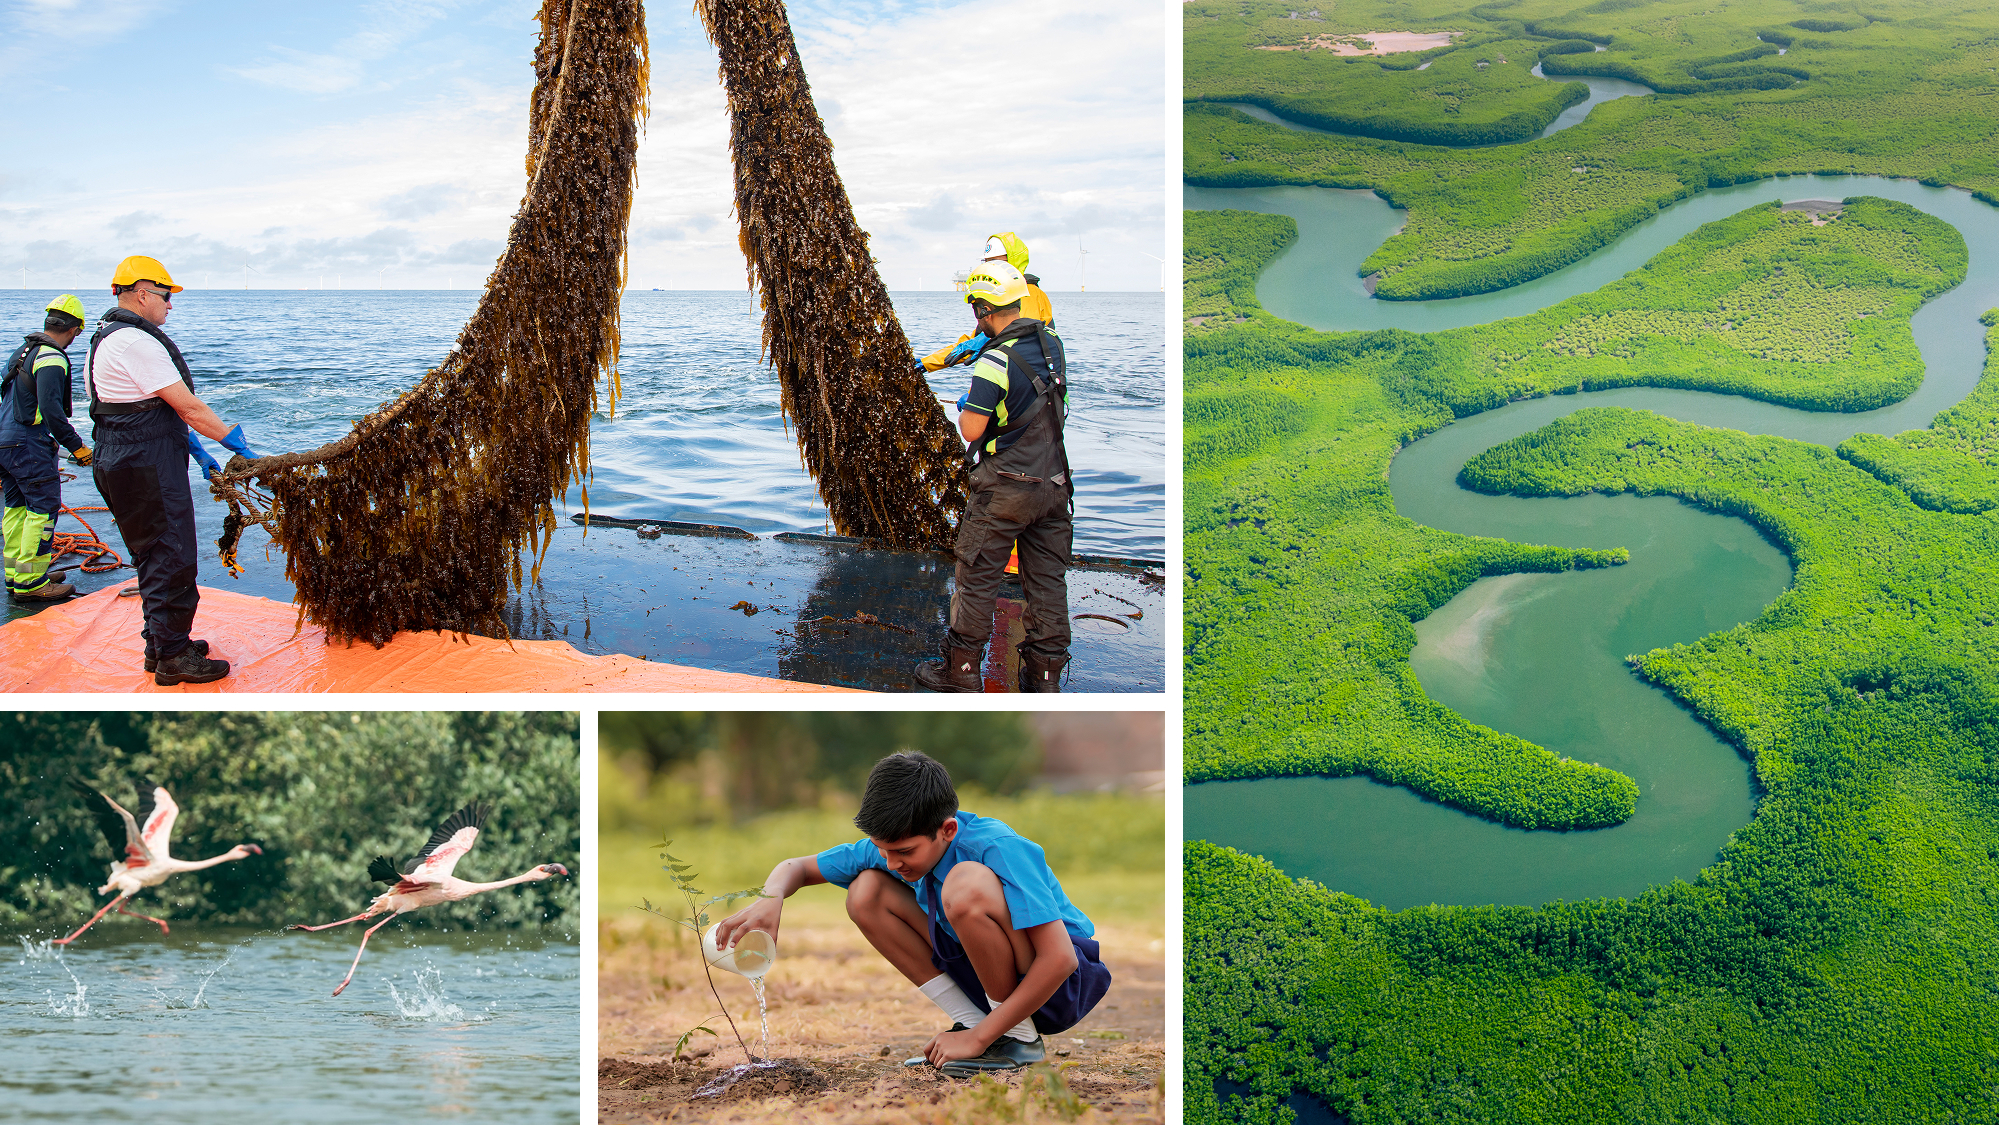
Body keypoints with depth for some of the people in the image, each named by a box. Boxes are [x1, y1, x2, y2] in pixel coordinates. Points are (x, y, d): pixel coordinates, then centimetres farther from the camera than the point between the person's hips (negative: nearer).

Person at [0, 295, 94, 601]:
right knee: (44, 507, -6)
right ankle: (30, 583, -7)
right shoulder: (51, 359, -16)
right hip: (28, 445, -10)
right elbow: (51, 409, -24)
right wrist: (77, 446, -18)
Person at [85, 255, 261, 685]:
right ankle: (172, 656, 0)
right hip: (145, 469, -11)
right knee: (170, 558, -5)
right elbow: (188, 407, -18)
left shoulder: (111, 338, 16)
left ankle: (161, 643, 28)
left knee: (157, 557, 19)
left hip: (124, 461, 11)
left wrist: (197, 451, 16)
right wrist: (237, 443, -9)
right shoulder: (135, 342, -19)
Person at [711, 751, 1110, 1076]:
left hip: (1061, 981, -7)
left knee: (965, 885, -34)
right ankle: (971, 1019, -3)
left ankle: (1019, 1038, -16)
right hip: (989, 977, 7)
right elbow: (797, 867, 2)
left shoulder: (1000, 849, -28)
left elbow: (1060, 957, -32)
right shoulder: (892, 847, -8)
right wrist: (770, 899, -24)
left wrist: (979, 1038, -30)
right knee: (866, 892, -8)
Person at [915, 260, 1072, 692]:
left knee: (976, 579, 6)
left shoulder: (996, 361, -20)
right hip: (1054, 483, 7)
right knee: (1047, 582, 10)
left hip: (1004, 489, -7)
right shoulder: (1052, 344, 3)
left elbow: (972, 430, -21)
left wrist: (964, 408, 3)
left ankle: (961, 670, 12)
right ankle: (1045, 676, 14)